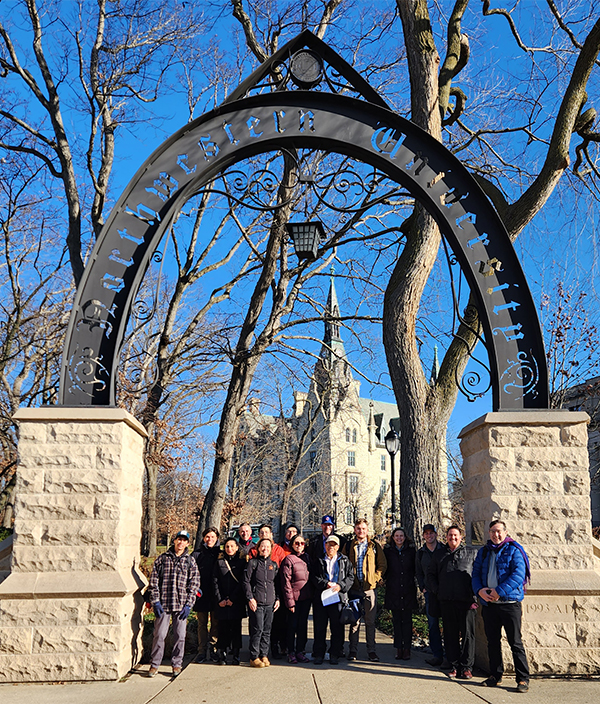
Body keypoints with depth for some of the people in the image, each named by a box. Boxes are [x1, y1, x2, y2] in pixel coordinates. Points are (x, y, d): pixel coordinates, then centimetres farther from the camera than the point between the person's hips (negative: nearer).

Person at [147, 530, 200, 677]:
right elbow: (153, 582, 4)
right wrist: (155, 601, -4)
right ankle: (154, 664, 13)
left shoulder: (190, 562, 8)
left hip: (181, 605, 1)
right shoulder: (162, 559, 6)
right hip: (163, 604, -1)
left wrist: (188, 605, -3)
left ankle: (177, 664, 18)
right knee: (159, 635, 0)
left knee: (180, 636, 4)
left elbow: (194, 585, 5)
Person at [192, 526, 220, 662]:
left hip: (216, 595, 0)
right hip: (201, 595, 0)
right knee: (202, 624, 5)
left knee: (216, 623, 4)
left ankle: (213, 649, 14)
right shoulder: (197, 554, 6)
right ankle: (202, 651, 10)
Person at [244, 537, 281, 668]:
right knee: (257, 630, -5)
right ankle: (254, 657, 3)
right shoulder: (252, 562, 1)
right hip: (256, 602, -4)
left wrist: (277, 599, 10)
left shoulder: (274, 564, 13)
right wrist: (250, 598, -9)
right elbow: (246, 581, -2)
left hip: (270, 603, 4)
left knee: (267, 631, 6)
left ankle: (264, 655, 15)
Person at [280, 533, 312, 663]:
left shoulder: (306, 558, 10)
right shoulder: (289, 559, -8)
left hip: (306, 597, 6)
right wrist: (290, 601, -14)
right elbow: (286, 582, -10)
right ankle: (291, 652, 12)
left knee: (303, 624, 10)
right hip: (295, 597, -5)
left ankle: (300, 651, 19)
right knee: (292, 624, 2)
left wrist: (311, 595, 8)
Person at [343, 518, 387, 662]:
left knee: (370, 621, 4)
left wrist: (376, 578, -3)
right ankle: (353, 650, 12)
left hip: (370, 587, 0)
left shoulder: (375, 546, 7)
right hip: (354, 588, 0)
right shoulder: (348, 546, 8)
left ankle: (371, 651, 11)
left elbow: (382, 564, 9)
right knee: (354, 620, 3)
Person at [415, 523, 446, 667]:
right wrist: (422, 588, 7)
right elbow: (419, 572, 19)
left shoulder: (444, 550, 0)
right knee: (432, 625, 5)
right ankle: (437, 655, 12)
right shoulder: (420, 553, 11)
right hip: (429, 593, 4)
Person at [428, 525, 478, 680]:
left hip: (466, 600, -3)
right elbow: (431, 573, 26)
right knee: (450, 634, 6)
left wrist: (475, 592, -4)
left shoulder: (472, 553, 8)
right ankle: (453, 665, 14)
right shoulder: (441, 556, 17)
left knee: (467, 634, -2)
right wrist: (436, 590, 13)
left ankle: (466, 667, 4)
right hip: (446, 600, 3)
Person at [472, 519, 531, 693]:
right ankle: (495, 675, 24)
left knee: (515, 642, -2)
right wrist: (479, 590, -8)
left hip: (509, 602, -5)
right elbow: (476, 573, 12)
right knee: (493, 641, 12)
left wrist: (500, 591, -20)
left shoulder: (514, 550, -3)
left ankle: (523, 679, 5)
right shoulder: (483, 552, 14)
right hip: (489, 604, 5)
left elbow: (518, 575, -14)